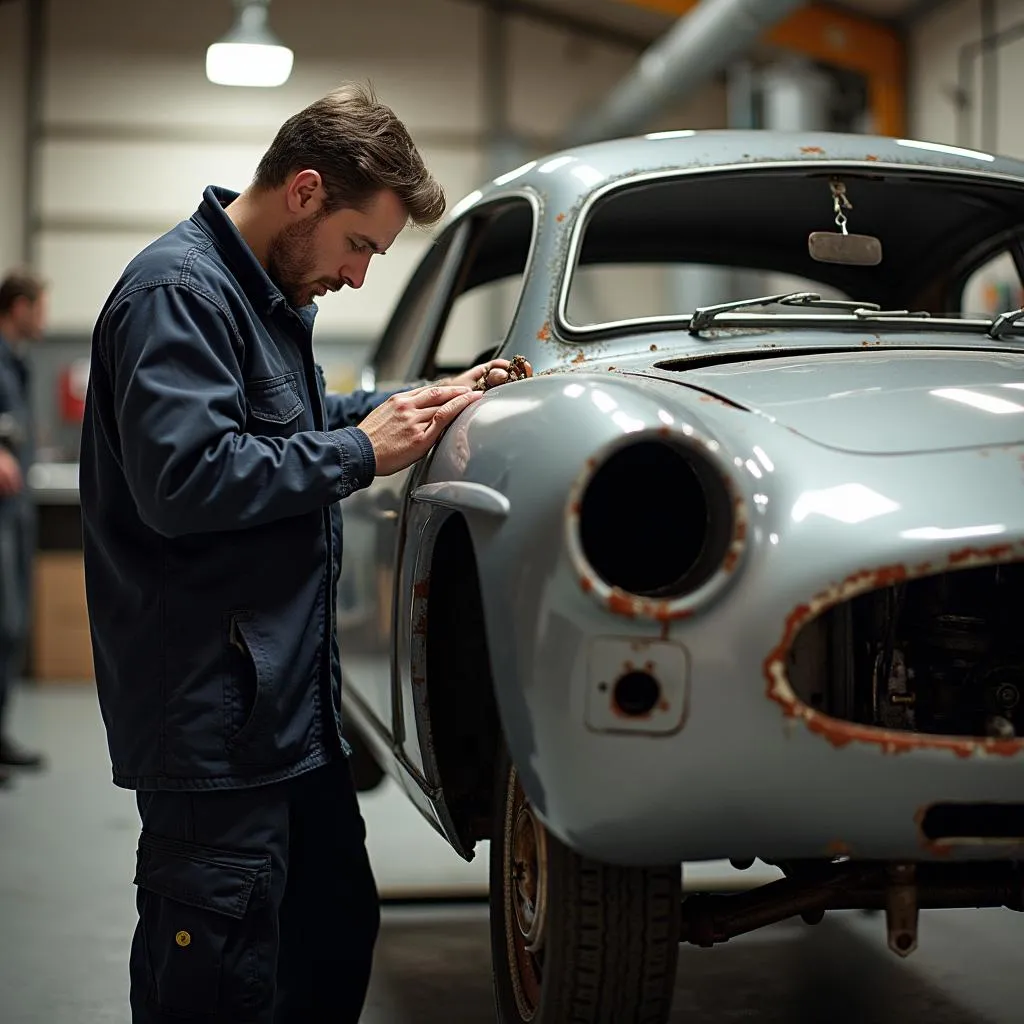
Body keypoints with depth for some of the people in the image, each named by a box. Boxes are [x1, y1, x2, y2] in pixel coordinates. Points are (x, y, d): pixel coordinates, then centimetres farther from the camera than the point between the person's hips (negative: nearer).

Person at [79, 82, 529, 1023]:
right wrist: (357, 452, -17)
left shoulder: (267, 293, 16)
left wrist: (417, 406, 14)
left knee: (336, 940, 20)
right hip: (213, 724, -11)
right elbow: (183, 479, -27)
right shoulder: (178, 292, -16)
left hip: (290, 700, 11)